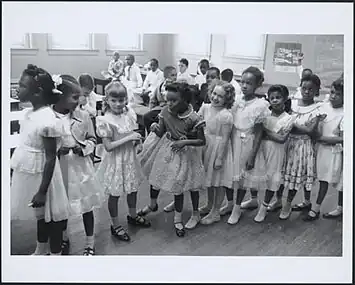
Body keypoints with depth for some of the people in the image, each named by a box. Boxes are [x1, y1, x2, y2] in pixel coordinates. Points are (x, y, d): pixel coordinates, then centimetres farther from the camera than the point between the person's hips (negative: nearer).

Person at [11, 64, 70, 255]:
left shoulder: (47, 120, -25)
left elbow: (51, 158, -22)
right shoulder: (30, 113, 1)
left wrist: (42, 191, -21)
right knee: (40, 214, 24)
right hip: (27, 173, 9)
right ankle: (41, 250, 42)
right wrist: (15, 170, 18)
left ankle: (56, 253, 27)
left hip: (41, 175, -9)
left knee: (50, 215, 9)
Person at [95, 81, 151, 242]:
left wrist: (137, 139, -3)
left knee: (133, 188, 21)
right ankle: (115, 226, 26)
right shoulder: (106, 120, -21)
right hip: (116, 161, -6)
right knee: (115, 194, 8)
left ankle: (133, 216, 45)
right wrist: (128, 138, -25)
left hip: (130, 158, 6)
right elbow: (108, 146, -23)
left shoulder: (129, 114, -2)